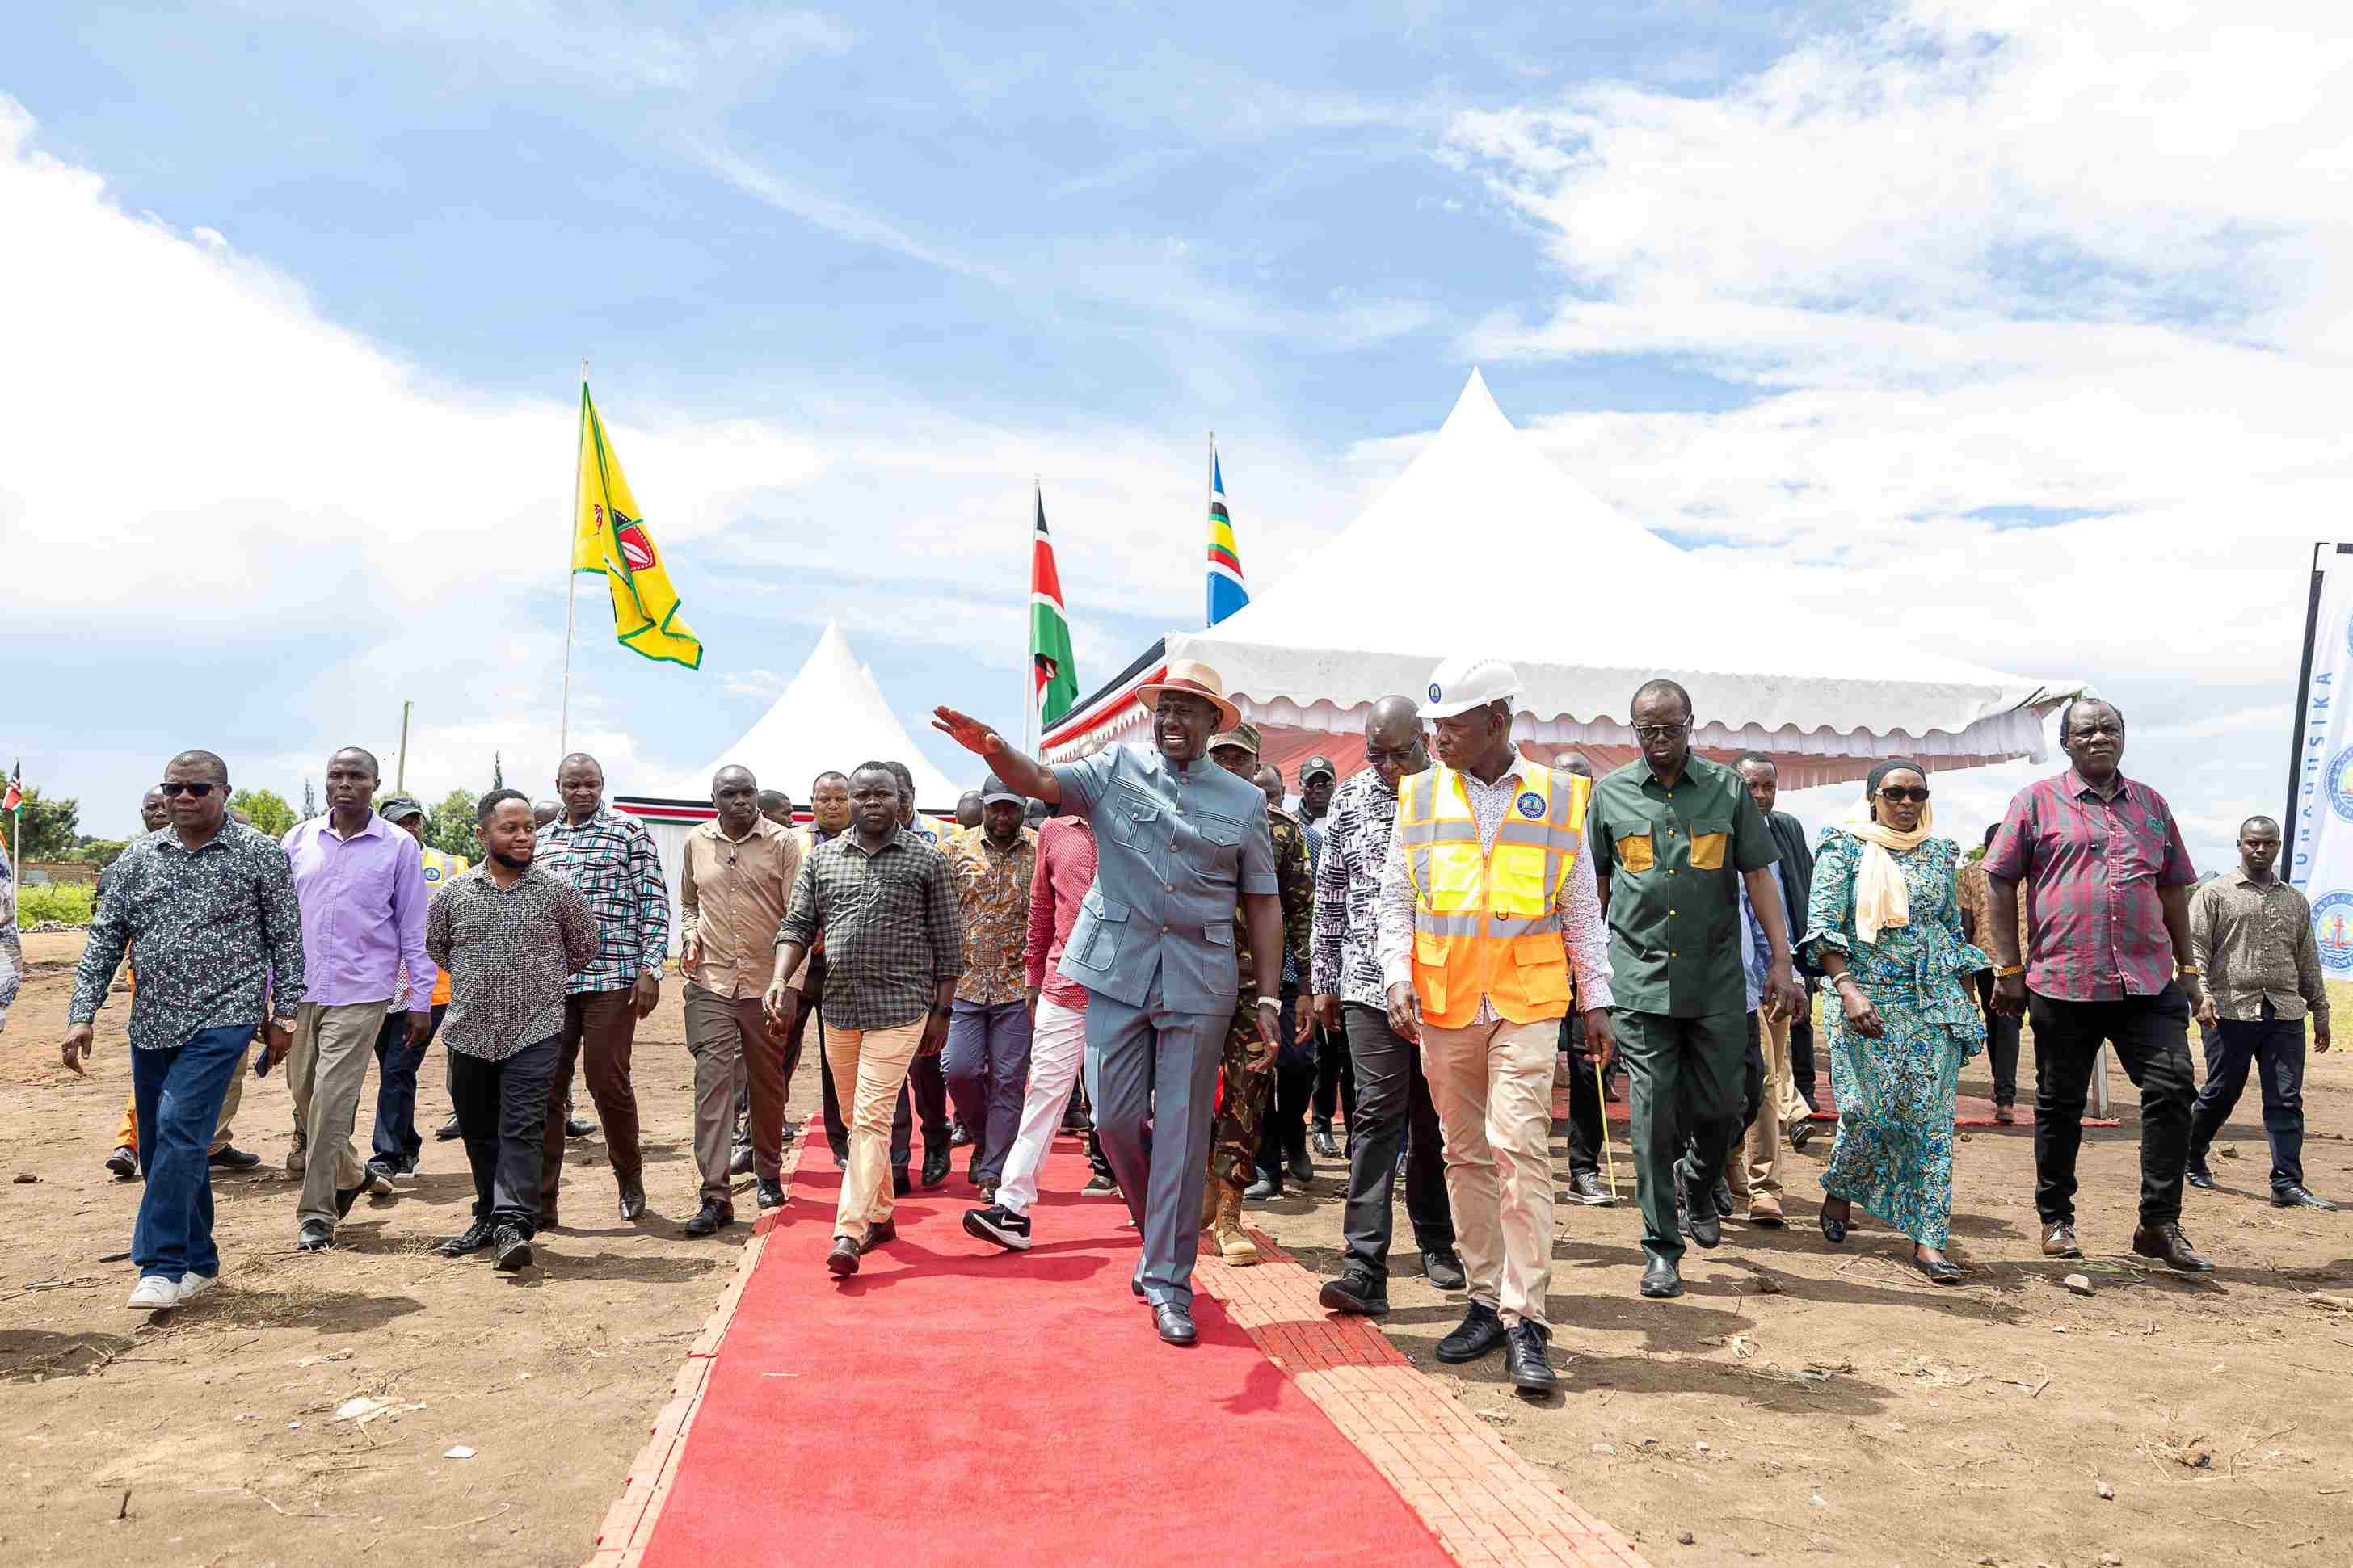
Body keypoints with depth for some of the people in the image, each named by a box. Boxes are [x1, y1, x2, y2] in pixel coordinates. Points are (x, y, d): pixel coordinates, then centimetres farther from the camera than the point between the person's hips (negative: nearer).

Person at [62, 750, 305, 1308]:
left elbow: (286, 938, 1)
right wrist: (82, 1013, 0)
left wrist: (284, 1014, -2)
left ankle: (162, 1266, -9)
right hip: (151, 1024, 5)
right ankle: (198, 1263, 24)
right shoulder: (138, 858, 8)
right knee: (158, 1149, 10)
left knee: (179, 1128, -17)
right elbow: (105, 939, 8)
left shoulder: (261, 854, -2)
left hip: (223, 1017, -5)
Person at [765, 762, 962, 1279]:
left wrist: (941, 1011, 0)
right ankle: (880, 1216, 28)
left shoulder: (927, 860, 0)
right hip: (839, 1007, 5)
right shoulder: (822, 859, 9)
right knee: (857, 1119, 13)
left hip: (899, 1008, -5)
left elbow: (947, 942, 2)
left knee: (872, 1118, -11)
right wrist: (781, 979, -10)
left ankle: (849, 1232, -13)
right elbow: (797, 926, 7)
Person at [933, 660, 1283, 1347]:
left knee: (1181, 1134, 2)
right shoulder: (1117, 768, 5)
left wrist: (1270, 1000, 0)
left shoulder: (1244, 800, 6)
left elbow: (1263, 904, 7)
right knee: (1115, 1119, 3)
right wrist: (994, 751, -34)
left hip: (1199, 980, 0)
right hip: (1116, 971, 1)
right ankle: (1160, 1230, 32)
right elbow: (1043, 782, -11)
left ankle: (1169, 1282, 13)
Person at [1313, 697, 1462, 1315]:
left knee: (1433, 1119, 11)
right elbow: (1329, 898, 10)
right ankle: (1364, 1269, -10)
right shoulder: (1349, 800, 6)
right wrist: (1323, 982, 9)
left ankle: (1436, 1244, 29)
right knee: (1377, 1114, -7)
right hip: (1371, 984, 0)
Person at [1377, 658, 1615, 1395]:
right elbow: (1396, 900, 9)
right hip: (1442, 1006, 3)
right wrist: (1398, 977, -4)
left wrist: (1595, 1000, 7)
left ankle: (1526, 1321, -6)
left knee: (1519, 1148, -12)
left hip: (1526, 1005, -2)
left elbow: (1581, 910, 9)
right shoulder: (1420, 796, 6)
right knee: (1465, 1153, 9)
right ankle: (1487, 1301, 20)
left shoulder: (1558, 797, 3)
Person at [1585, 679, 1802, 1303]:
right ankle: (1662, 1247, 9)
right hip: (1641, 979, -1)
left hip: (1717, 978, 1)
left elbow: (1759, 876, 4)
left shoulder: (1728, 788, 4)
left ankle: (1697, 1182, 39)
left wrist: (1781, 960, -2)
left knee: (1719, 1108, 7)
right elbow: (1594, 883, 12)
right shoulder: (1609, 793, 5)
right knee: (1652, 1117, -1)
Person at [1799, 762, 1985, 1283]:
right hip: (1869, 1002, -4)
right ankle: (1839, 1188, 23)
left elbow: (1953, 929, 19)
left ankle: (1928, 1240, 2)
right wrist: (1847, 989, -21)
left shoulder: (1939, 853, 12)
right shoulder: (1845, 848, -1)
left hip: (1936, 1004, 4)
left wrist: (1966, 1005, 14)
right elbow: (1822, 927, -8)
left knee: (1932, 1120, -1)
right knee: (1869, 1112, -7)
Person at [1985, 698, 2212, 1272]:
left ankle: (2160, 1224, 7)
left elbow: (2173, 890, 20)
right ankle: (2056, 1220, 20)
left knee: (2172, 1090, -5)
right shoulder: (2037, 801, 2)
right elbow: (2000, 884, 1)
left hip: (2149, 983, 3)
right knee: (2059, 1105, 6)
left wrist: (2187, 968, 17)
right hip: (2061, 982, -3)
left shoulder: (2151, 805, 15)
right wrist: (2009, 969, -4)